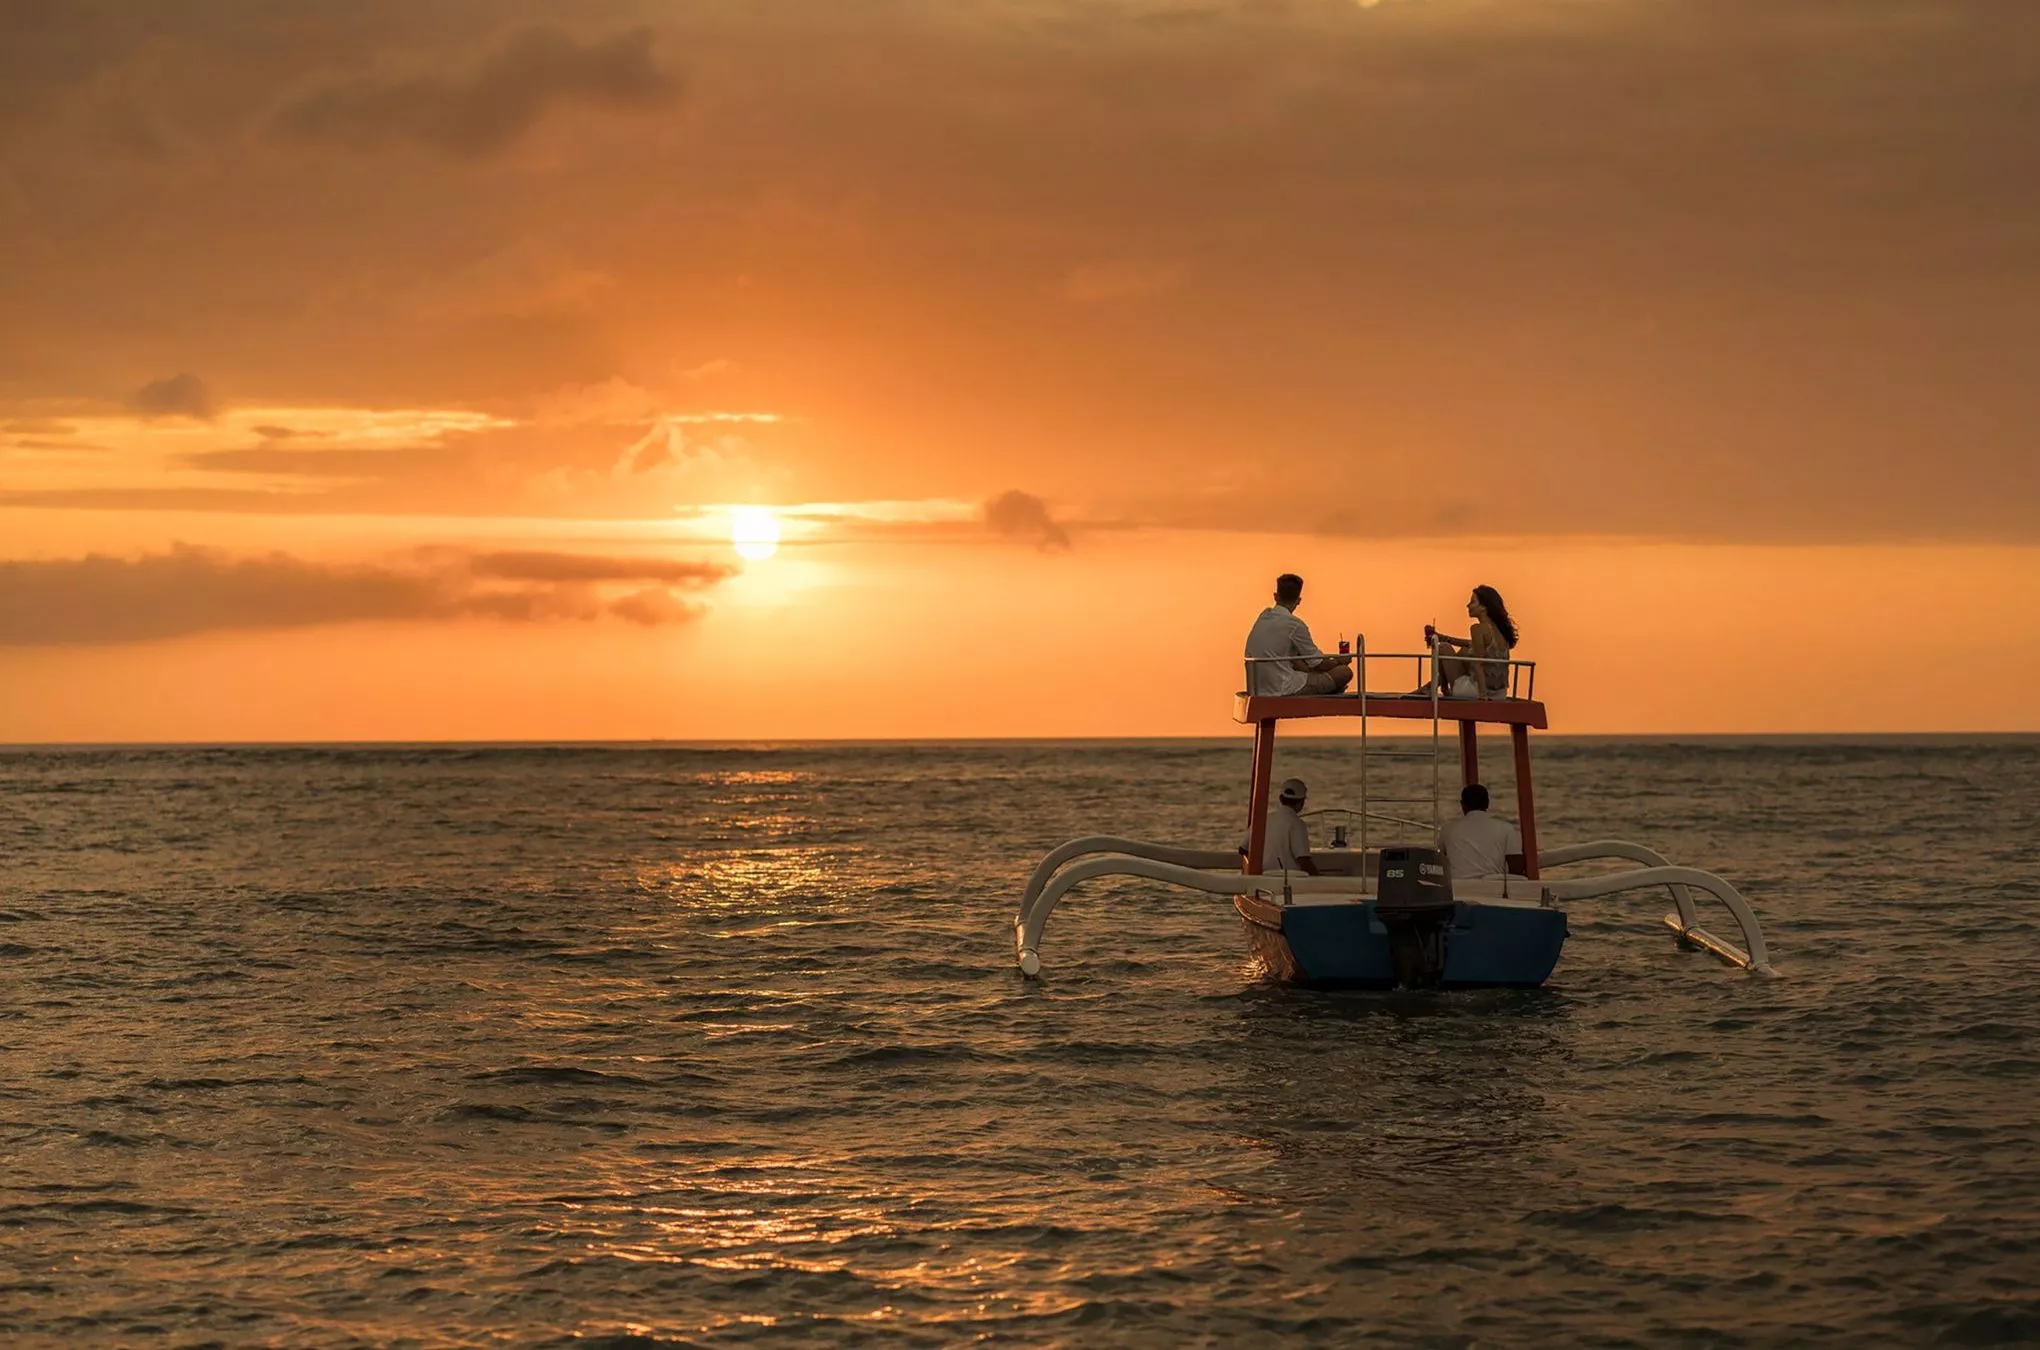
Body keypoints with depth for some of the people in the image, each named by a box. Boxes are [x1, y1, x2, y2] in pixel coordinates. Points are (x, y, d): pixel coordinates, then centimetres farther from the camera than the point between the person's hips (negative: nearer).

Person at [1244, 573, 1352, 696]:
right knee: (1345, 672, -4)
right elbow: (1319, 664, -1)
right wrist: (1339, 661, 20)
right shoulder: (1294, 625, -13)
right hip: (1280, 690, -8)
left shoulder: (1263, 617, 10)